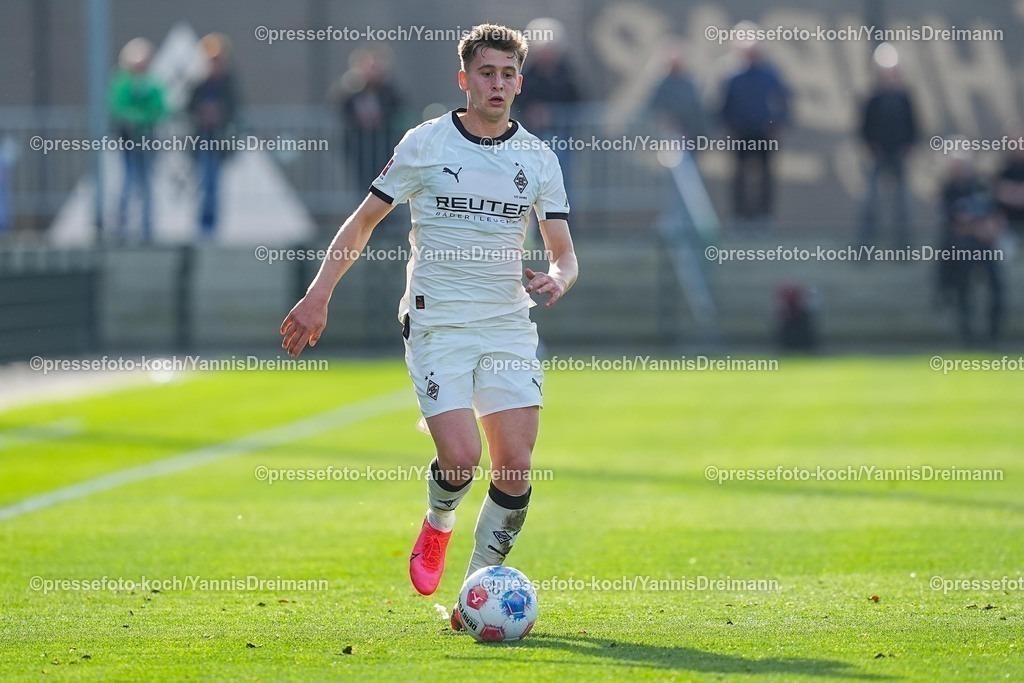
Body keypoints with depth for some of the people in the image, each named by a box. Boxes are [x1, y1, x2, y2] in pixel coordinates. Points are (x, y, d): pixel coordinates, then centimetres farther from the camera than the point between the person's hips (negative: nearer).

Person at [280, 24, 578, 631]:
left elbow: (564, 251, 7)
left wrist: (557, 279, -17)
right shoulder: (424, 144, -1)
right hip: (436, 325, -3)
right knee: (461, 458, -17)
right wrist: (319, 296, 0)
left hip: (509, 328, 3)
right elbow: (364, 221, 7)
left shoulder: (539, 159, 6)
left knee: (516, 467, -7)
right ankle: (438, 523, 19)